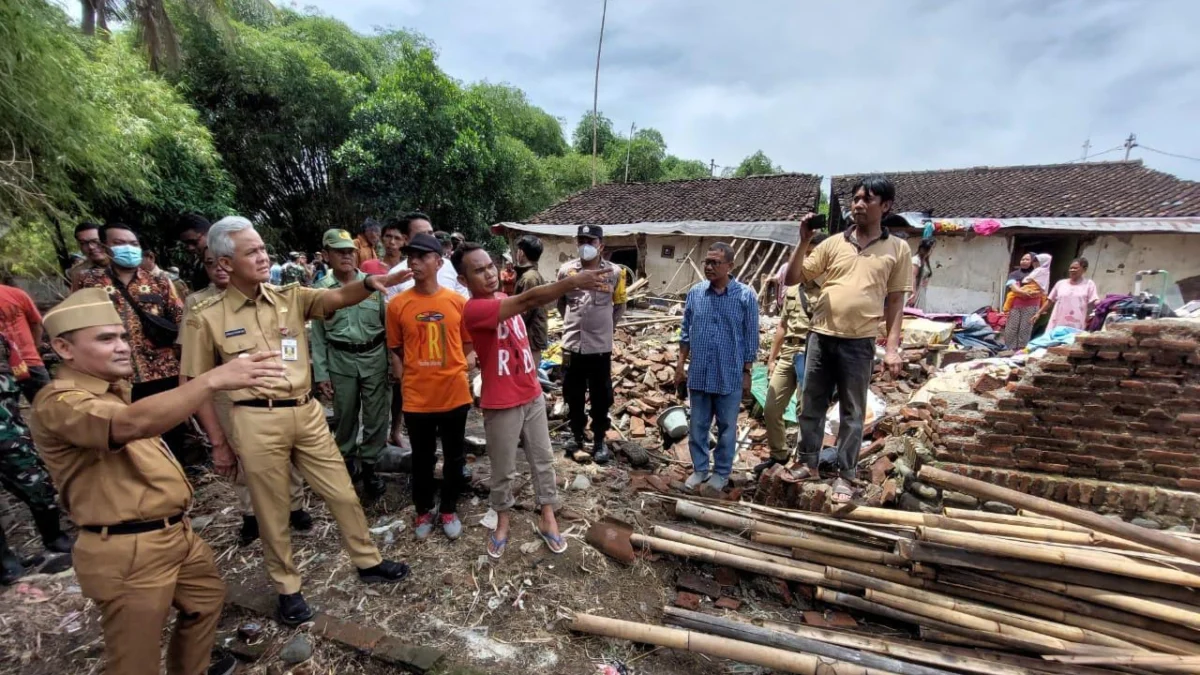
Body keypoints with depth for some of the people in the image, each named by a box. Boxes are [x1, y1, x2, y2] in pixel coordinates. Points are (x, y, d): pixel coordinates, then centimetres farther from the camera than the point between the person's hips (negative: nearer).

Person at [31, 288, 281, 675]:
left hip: (176, 532, 10)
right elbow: (134, 424, -41)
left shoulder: (114, 388, 11)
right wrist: (214, 379, -51)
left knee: (207, 597, 29)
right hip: (129, 552, -9)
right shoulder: (59, 402, -20)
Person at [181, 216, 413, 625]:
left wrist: (369, 284, -36)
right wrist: (219, 444, 2)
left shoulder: (291, 298, 4)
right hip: (256, 421, -3)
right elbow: (199, 385, 1)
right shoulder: (207, 318, -4)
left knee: (343, 494, 12)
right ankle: (287, 588, 34)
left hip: (307, 413, 3)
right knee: (272, 512, 12)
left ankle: (368, 563, 32)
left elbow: (336, 298, -14)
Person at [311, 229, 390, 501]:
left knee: (376, 416, 5)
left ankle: (368, 466, 22)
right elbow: (318, 335, 3)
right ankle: (347, 459, 36)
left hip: (374, 356, 0)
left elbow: (387, 322, 4)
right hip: (340, 360, 1)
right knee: (345, 416, 14)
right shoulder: (321, 289, 1)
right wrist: (321, 373, -1)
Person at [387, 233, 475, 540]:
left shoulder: (458, 302, -4)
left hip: (455, 393, 1)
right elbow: (396, 348, 7)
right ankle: (423, 510, 37)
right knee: (422, 459, 15)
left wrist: (465, 362, -6)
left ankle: (449, 510, 35)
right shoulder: (397, 305, -5)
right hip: (417, 396, 0)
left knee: (454, 457, 15)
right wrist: (420, 369, 2)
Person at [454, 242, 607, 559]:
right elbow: (527, 300, -34)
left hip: (532, 396, 7)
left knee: (543, 460, 14)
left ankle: (548, 520, 29)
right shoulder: (473, 309, -22)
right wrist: (573, 281, -43)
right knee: (503, 470, 11)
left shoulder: (505, 299, 5)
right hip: (501, 405, -6)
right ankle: (503, 522, 34)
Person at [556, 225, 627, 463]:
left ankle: (599, 440, 25)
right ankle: (577, 435, 33)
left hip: (600, 346, -1)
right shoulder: (566, 270, -1)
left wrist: (605, 326, 9)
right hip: (572, 345, 2)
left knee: (601, 397, 8)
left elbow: (619, 305, 10)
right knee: (573, 395, 14)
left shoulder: (614, 273, -4)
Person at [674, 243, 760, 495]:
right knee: (697, 426, 13)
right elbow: (686, 332, 8)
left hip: (730, 376, -2)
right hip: (699, 374, 3)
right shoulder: (695, 292, 1)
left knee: (726, 428, 11)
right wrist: (680, 364, 6)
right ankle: (699, 469, 31)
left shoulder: (746, 295, -7)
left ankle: (721, 473, 28)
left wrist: (747, 372, -2)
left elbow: (751, 338, -2)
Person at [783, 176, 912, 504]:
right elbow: (792, 279, 5)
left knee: (852, 413, 8)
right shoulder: (833, 243, 5)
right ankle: (808, 463, 28)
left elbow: (895, 301, 4)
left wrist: (892, 347, -2)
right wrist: (804, 242, -7)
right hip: (821, 337, 2)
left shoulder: (898, 249, 3)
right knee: (811, 406, 11)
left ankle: (844, 476, 22)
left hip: (859, 343, -2)